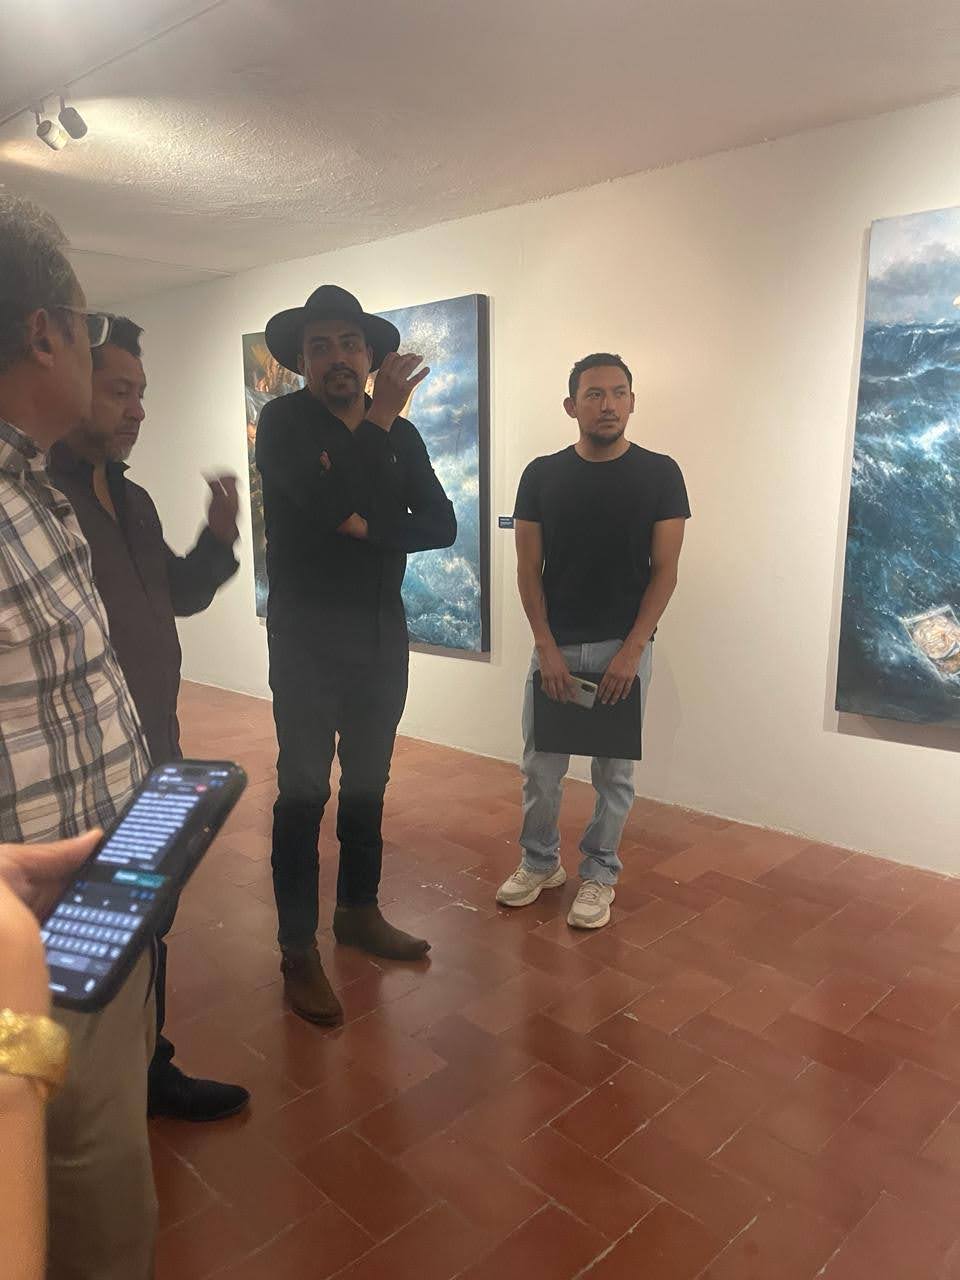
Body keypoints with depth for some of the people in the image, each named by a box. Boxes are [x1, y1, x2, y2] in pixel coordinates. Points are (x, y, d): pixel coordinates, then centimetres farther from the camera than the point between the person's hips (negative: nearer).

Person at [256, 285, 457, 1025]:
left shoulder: (400, 433, 7)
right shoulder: (283, 421, -6)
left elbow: (441, 525, -2)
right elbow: (328, 500, -25)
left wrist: (365, 528, -16)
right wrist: (379, 418, -19)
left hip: (383, 630, 5)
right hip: (307, 632, -5)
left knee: (368, 781, 14)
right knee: (304, 789, 1)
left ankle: (359, 912, 32)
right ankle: (299, 950, 13)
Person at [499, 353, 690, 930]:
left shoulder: (659, 474, -3)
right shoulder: (542, 475, 0)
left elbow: (665, 571, -5)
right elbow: (528, 569, 0)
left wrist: (631, 649, -13)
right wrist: (547, 647, -8)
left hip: (624, 647, -1)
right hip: (554, 647, 1)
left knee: (615, 771, 9)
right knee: (541, 767, 9)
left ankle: (599, 874, 27)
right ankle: (541, 863, 31)